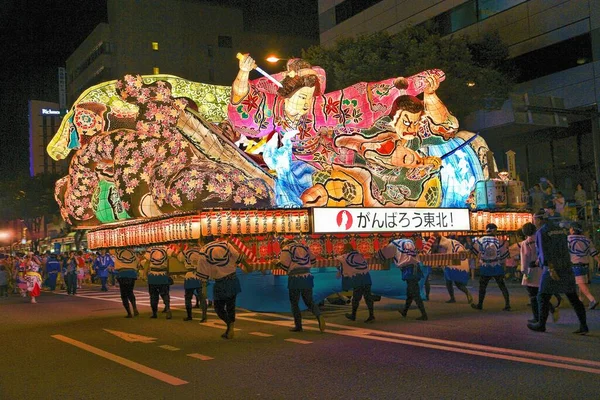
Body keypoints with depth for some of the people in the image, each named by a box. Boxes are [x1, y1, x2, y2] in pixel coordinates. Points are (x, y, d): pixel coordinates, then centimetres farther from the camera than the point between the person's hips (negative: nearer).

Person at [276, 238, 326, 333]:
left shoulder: (286, 248, -1)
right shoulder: (304, 246, 16)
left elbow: (284, 266, -8)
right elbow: (313, 260, 17)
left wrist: (277, 263, 10)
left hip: (295, 278, -4)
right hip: (307, 277, 4)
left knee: (294, 303, 8)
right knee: (309, 301, 11)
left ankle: (298, 326, 8)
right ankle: (319, 316, -14)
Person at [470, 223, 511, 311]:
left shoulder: (480, 241, -10)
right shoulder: (499, 241, -9)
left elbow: (475, 251, -4)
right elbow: (505, 254, -5)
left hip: (485, 268, 0)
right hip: (498, 267, 0)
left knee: (482, 286, 13)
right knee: (502, 286, 7)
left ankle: (480, 305, 22)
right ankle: (507, 304, 1)